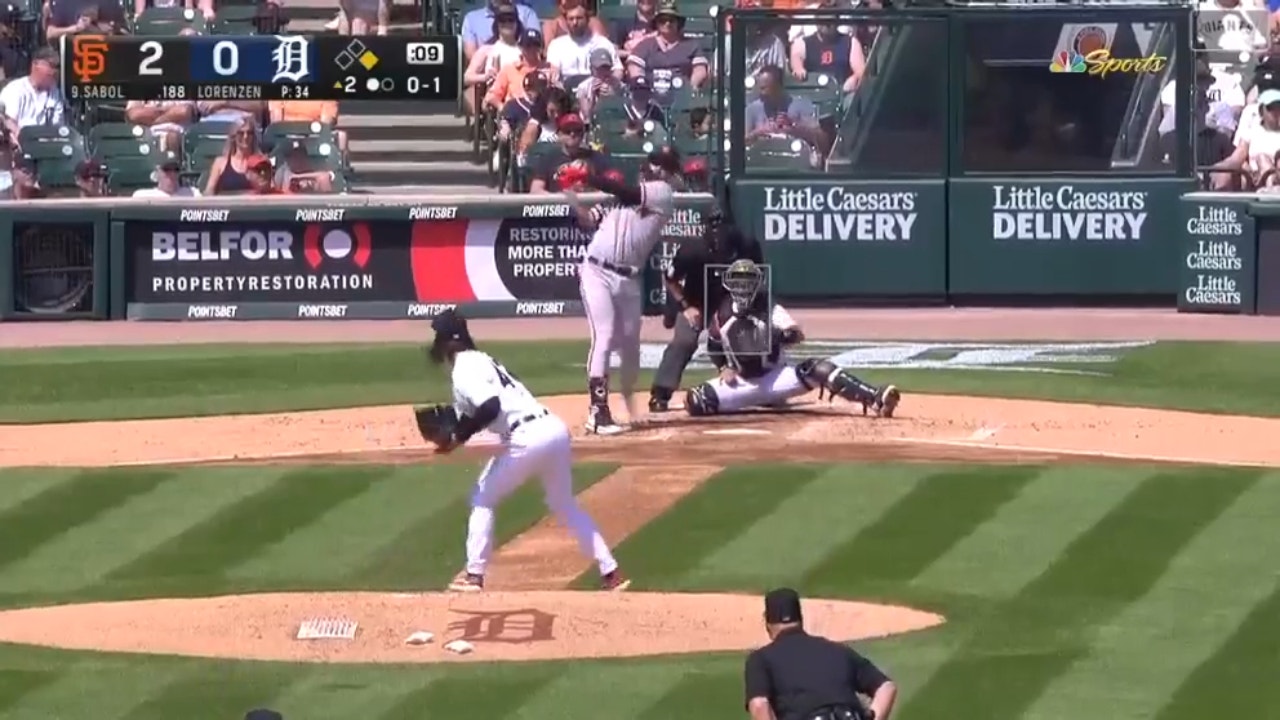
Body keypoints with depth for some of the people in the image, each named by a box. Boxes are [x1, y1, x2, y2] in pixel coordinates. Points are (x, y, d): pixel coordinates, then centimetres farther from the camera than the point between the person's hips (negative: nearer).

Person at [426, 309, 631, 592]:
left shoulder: (464, 369, -6)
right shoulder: (480, 360, 24)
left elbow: (490, 407, -22)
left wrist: (460, 436, -12)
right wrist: (457, 432, 14)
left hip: (527, 438, -9)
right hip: (556, 429, 9)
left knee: (482, 499, 9)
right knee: (564, 504, 23)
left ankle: (473, 575, 8)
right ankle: (610, 571, 19)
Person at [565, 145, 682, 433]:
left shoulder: (663, 194, 0)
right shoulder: (623, 196, 13)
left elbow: (627, 193, -14)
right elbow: (590, 220, 10)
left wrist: (585, 176, -15)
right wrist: (570, 196, -4)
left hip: (628, 279, 0)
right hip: (597, 272, 0)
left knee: (630, 345, 11)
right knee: (604, 337, -14)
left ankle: (629, 406, 37)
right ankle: (598, 412, -18)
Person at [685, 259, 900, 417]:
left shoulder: (770, 309, -7)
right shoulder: (721, 314, 0)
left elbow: (796, 335, -21)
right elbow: (714, 346, 15)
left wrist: (777, 335, -37)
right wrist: (723, 368, -1)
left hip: (775, 378, -3)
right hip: (743, 382, 3)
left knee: (816, 369, -31)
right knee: (695, 402, -20)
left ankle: (874, 399, -43)